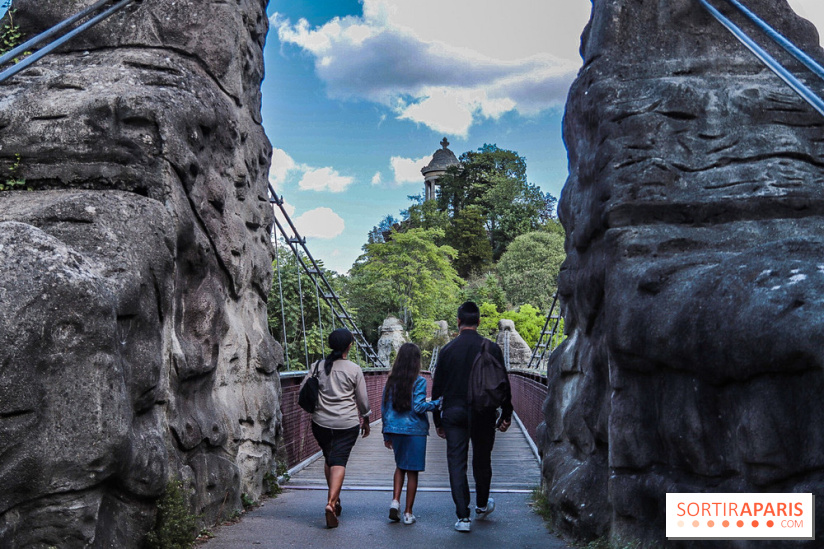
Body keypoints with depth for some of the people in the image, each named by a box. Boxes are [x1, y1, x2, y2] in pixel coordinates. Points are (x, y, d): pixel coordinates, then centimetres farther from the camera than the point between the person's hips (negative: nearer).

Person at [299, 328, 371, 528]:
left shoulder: (318, 366, 1)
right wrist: (365, 420, 17)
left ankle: (335, 500, 25)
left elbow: (303, 390, 3)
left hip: (321, 422, 3)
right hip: (347, 423, -3)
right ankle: (331, 502, -20)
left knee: (329, 458, 19)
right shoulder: (354, 369, -4)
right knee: (339, 461, -4)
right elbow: (363, 399, 1)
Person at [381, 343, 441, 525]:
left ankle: (395, 500, 5)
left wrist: (386, 434, 16)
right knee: (412, 471, 5)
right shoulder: (419, 381, -10)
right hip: (414, 430, -4)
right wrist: (438, 403, -8)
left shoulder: (391, 380, 4)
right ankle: (408, 513, 9)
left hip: (395, 429, 4)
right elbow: (418, 407, -17)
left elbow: (384, 408, 8)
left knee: (400, 466, 21)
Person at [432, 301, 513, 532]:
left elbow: (437, 388, 2)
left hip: (453, 413, 0)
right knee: (482, 461, 18)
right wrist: (506, 414, 9)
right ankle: (482, 505, 37)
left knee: (456, 464, 3)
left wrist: (437, 420, 11)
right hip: (483, 415, 0)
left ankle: (463, 517, 1)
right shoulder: (492, 349, -4)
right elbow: (503, 385, -2)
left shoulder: (447, 350, -1)